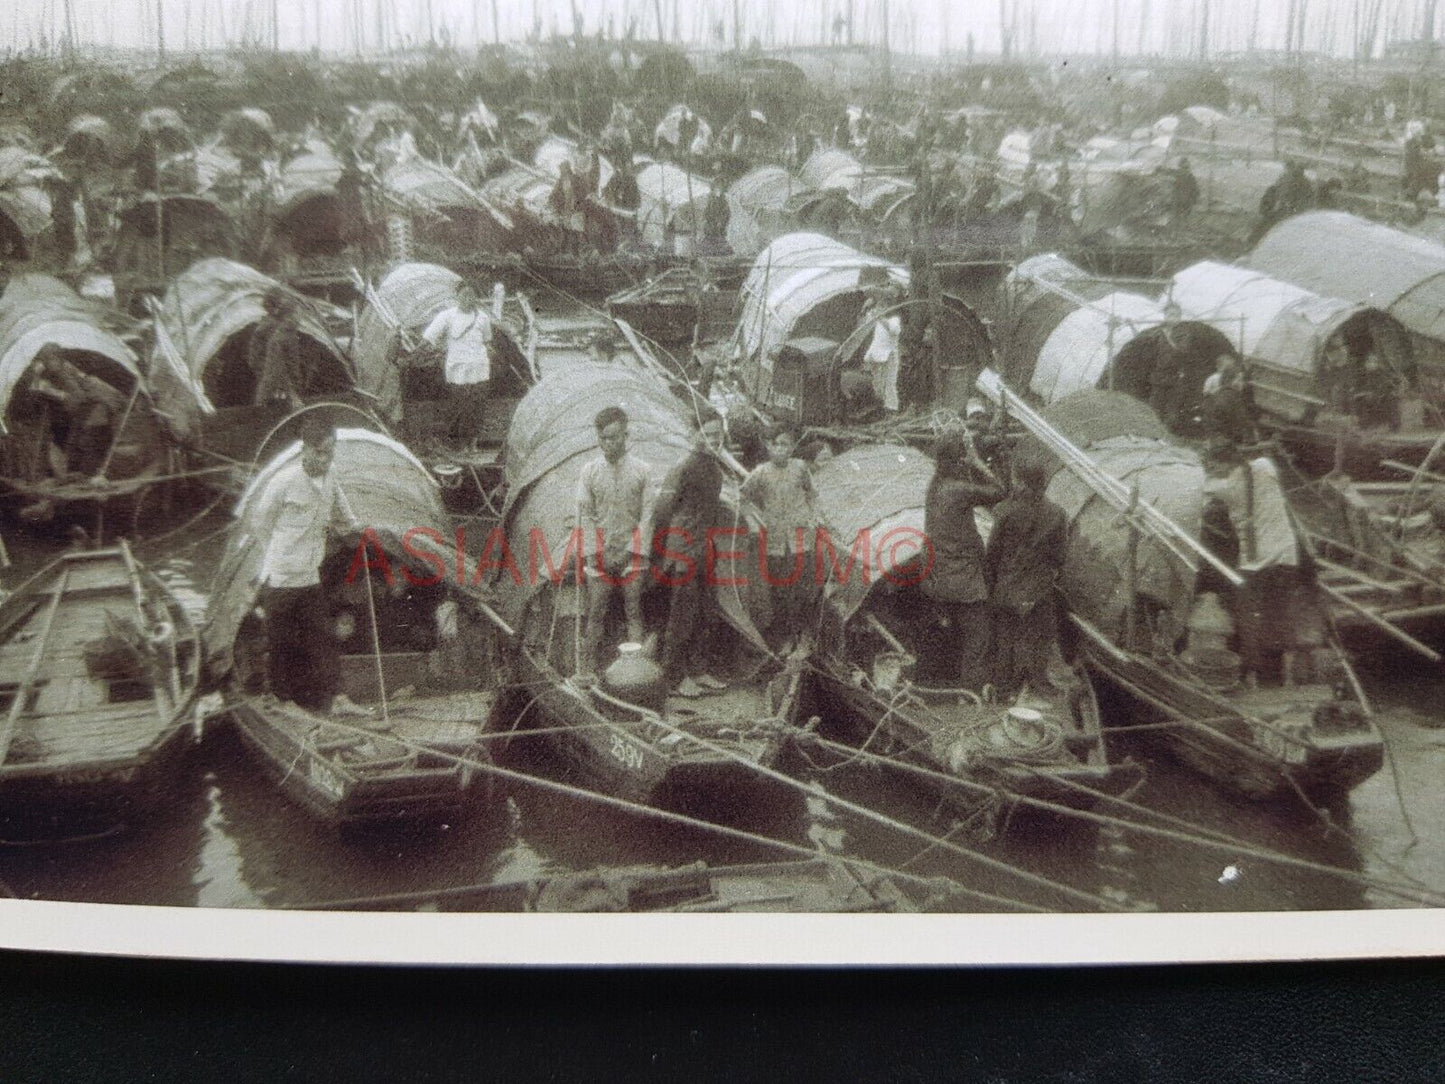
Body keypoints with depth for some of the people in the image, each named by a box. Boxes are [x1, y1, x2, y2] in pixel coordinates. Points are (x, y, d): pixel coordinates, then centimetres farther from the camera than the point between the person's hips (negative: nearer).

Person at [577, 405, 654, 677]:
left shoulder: (642, 471, 1)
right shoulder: (590, 471, 4)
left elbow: (647, 515, 0)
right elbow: (585, 515, 4)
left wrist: (630, 551, -6)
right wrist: (600, 553, -3)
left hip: (630, 553, -1)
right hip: (601, 554, 1)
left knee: (634, 612, 1)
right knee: (595, 612, 1)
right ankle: (587, 670, 5)